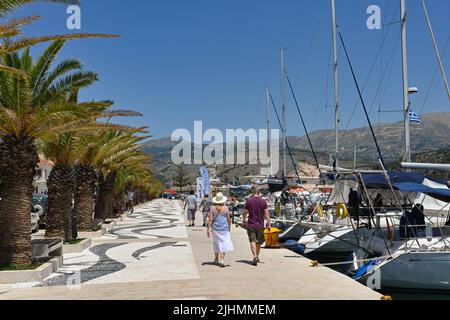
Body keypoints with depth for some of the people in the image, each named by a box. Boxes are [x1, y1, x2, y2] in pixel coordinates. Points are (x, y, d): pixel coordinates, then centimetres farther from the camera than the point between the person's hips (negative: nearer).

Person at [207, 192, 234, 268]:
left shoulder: (212, 208, -3)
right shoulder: (226, 208, -4)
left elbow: (210, 220, -7)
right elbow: (228, 220, 0)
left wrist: (208, 229, -4)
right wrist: (229, 229, 13)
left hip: (215, 229, 2)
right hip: (224, 229, -2)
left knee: (216, 244, 17)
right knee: (224, 244, 1)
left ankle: (217, 259, 30)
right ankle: (222, 260, -13)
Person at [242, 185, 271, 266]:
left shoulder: (249, 201, -5)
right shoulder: (263, 201, -3)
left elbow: (244, 213, -1)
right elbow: (266, 214, -5)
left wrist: (244, 221, 16)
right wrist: (269, 224, -1)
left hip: (251, 224, -2)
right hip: (260, 225, 2)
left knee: (252, 241, -2)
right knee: (259, 242, 16)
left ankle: (255, 256, -19)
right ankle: (257, 257, 28)